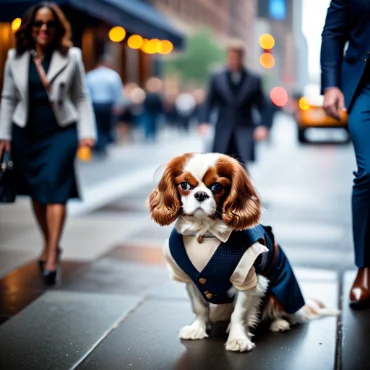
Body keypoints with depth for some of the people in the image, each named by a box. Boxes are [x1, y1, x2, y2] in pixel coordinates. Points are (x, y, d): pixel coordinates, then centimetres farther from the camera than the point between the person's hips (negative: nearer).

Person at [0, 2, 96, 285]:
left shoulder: (71, 57, 1)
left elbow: (81, 97, 3)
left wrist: (86, 132, -4)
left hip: (61, 131, -3)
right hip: (26, 133, 3)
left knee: (54, 189, -11)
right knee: (36, 191, 11)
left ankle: (52, 257, -10)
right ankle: (49, 244, 30)